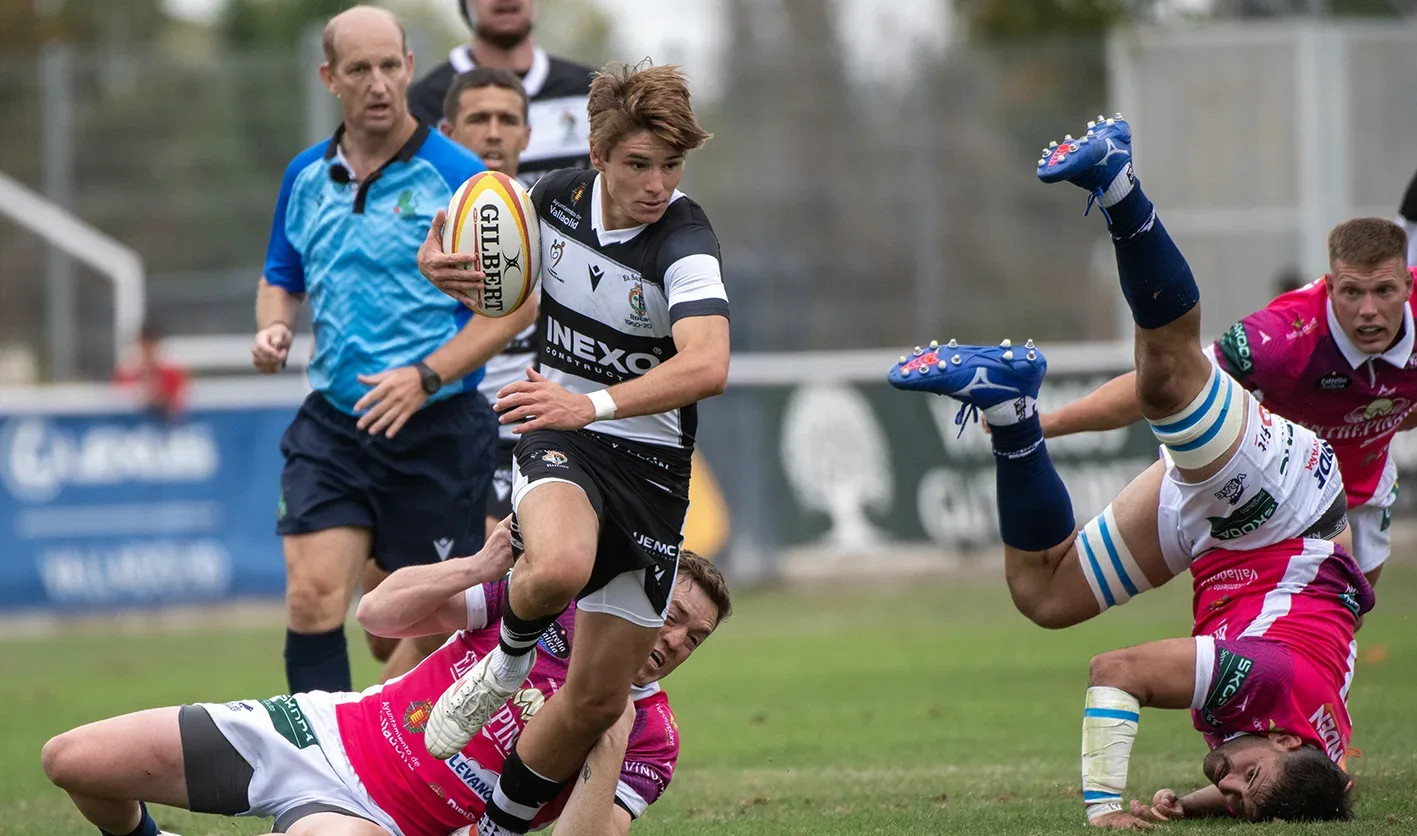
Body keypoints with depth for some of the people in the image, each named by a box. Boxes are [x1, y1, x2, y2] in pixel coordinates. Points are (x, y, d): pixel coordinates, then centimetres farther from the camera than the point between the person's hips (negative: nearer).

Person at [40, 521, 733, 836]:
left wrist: (609, 746, -30)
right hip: (324, 730, 3)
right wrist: (481, 568, -23)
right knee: (73, 761, -5)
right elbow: (380, 612, -5)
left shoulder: (649, 739, -6)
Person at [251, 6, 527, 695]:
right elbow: (282, 278, 23)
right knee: (312, 595, -14)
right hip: (333, 425, 3)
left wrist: (425, 376, -18)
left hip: (437, 429, -3)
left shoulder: (456, 176, -7)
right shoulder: (306, 177, 8)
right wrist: (273, 328, -1)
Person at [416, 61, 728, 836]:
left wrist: (596, 404, -51)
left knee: (597, 699, 4)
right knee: (559, 566, -36)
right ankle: (505, 663, -3)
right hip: (556, 439, 1)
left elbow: (707, 365, -39)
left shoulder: (684, 243, -21)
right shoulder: (556, 197, -6)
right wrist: (438, 264, -7)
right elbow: (497, 283, 17)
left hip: (649, 463, -1)